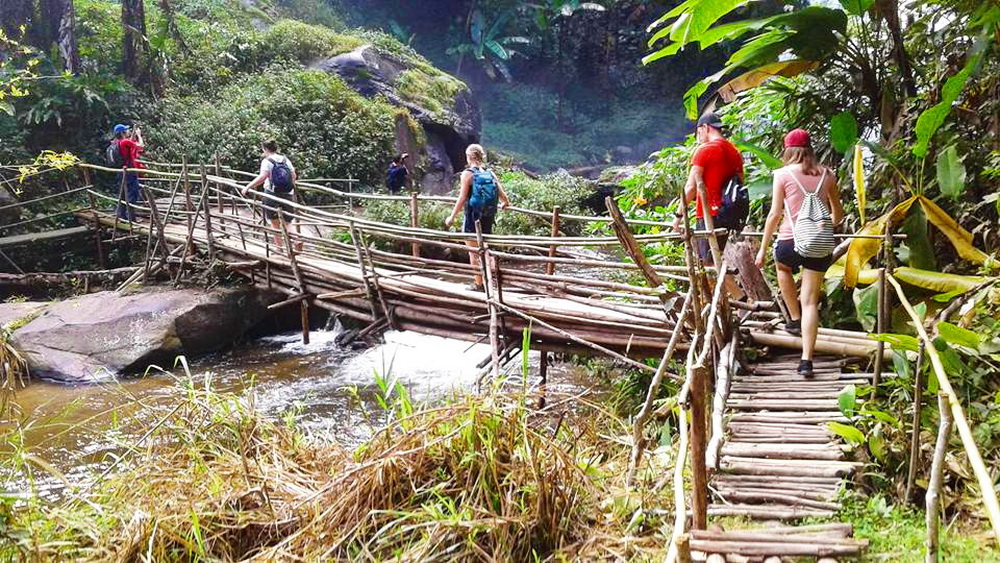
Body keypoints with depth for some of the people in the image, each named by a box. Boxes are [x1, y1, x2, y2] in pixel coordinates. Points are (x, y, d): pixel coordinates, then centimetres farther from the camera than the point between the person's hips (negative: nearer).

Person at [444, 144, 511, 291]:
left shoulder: (468, 174, -10)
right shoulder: (490, 173, 3)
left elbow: (462, 198, -14)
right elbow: (502, 195, 3)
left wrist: (452, 217, -7)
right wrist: (506, 204, 25)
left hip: (473, 217, -5)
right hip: (488, 218, 5)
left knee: (473, 252, 5)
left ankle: (478, 283, 8)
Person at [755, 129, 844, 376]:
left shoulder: (783, 174, -1)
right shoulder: (826, 174, 9)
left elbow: (775, 214, -4)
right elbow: (838, 214, 15)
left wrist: (762, 249, 2)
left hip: (792, 242, -2)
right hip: (822, 245, 3)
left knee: (782, 265, 34)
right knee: (811, 302, 7)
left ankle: (795, 319, 33)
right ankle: (807, 360, 1)